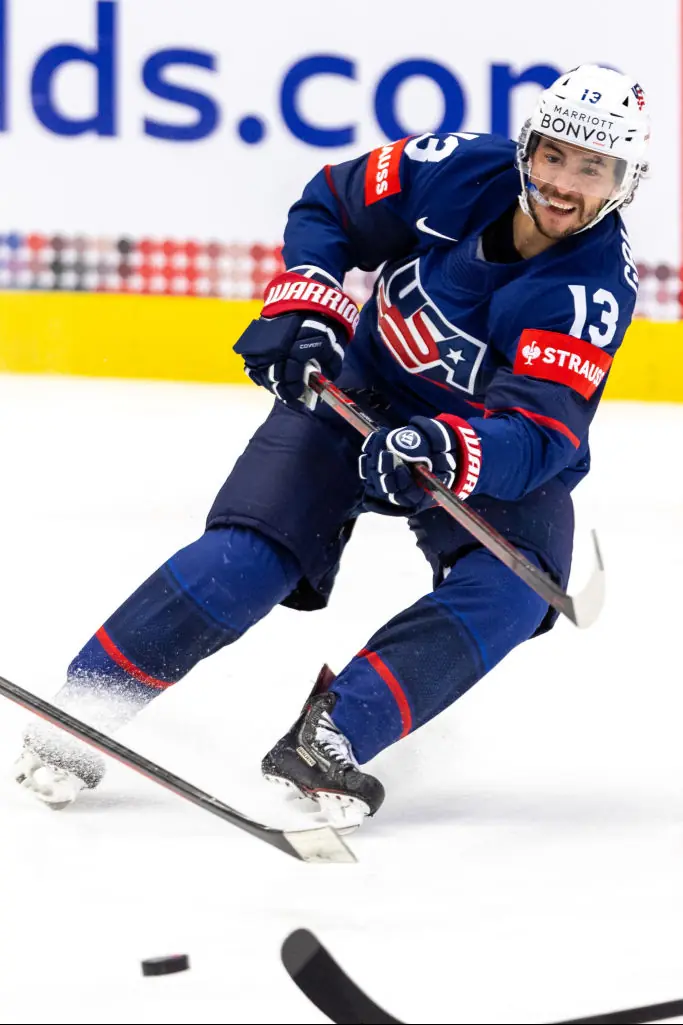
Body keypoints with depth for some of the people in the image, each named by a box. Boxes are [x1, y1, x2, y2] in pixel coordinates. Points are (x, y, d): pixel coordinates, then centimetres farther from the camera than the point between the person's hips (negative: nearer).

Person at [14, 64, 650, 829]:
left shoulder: (597, 284, -26)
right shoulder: (457, 171, -18)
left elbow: (541, 431, -35)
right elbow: (328, 207, 0)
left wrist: (451, 453, -53)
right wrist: (302, 304, -16)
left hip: (496, 447, -1)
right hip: (360, 393, 1)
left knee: (508, 592, -28)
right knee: (249, 558, -16)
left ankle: (330, 737, -29)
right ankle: (77, 716, -9)